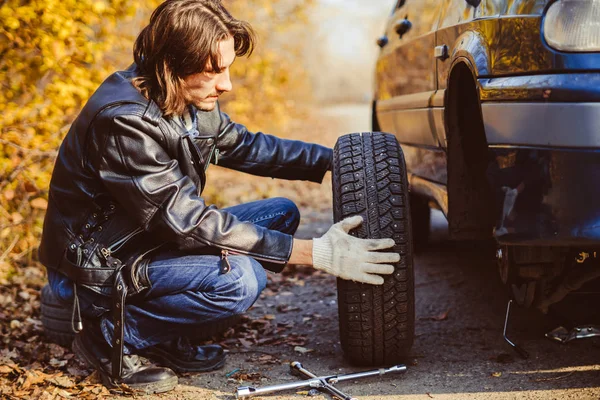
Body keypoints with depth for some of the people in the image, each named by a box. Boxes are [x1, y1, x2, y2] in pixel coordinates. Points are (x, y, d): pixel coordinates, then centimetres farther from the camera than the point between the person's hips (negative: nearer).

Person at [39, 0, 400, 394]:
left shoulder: (189, 100, -3)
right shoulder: (123, 121, -29)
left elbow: (244, 146, 14)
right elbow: (188, 221, -30)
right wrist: (315, 254, -31)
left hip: (148, 241, 9)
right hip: (93, 269, -9)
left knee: (281, 213, 6)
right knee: (239, 279, -30)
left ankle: (168, 339, 5)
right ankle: (113, 337, -6)